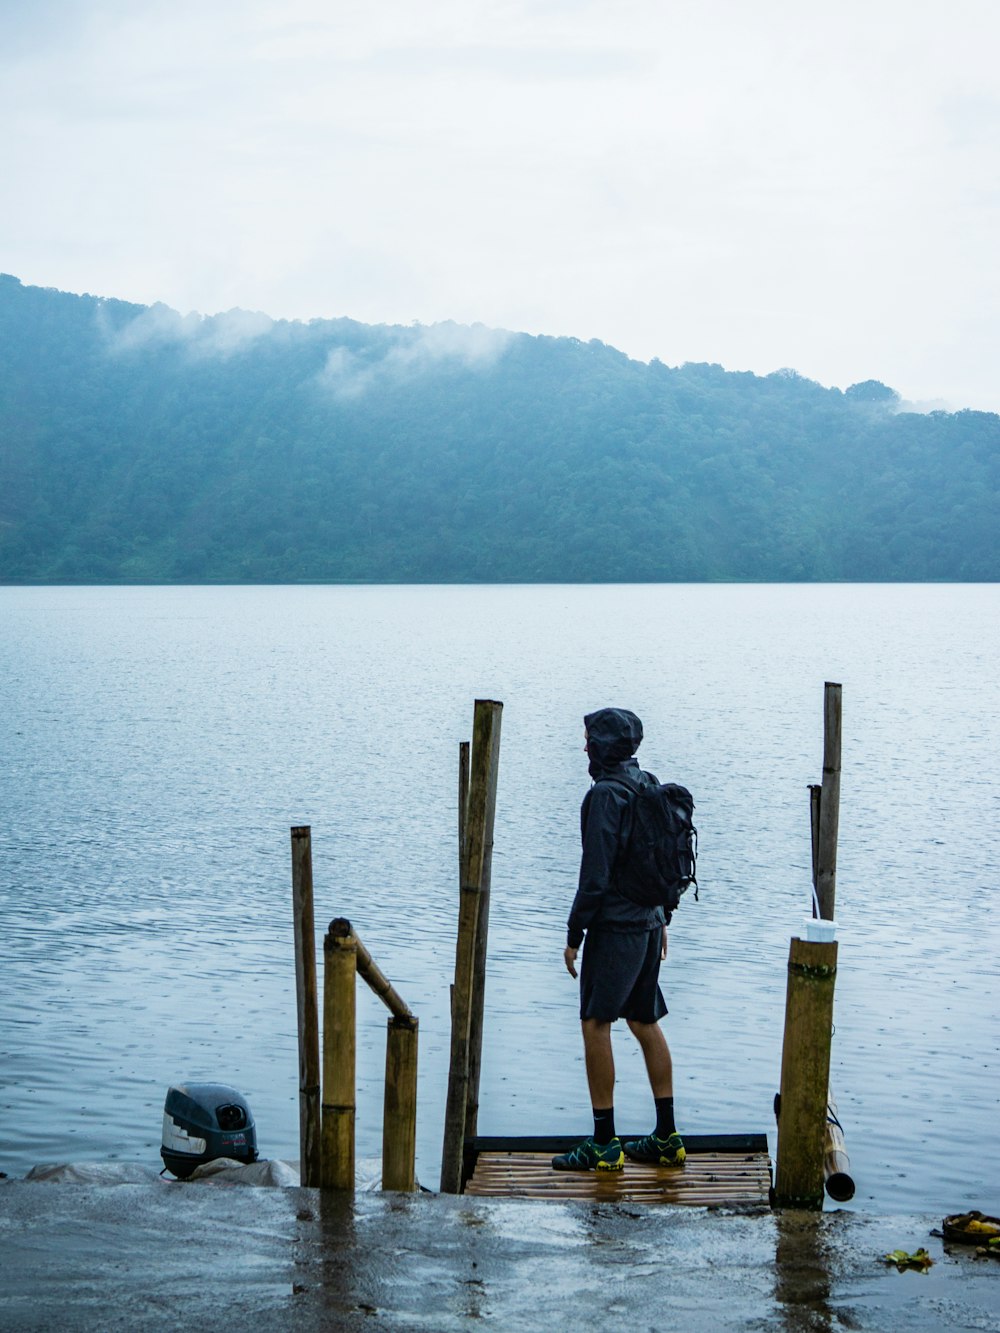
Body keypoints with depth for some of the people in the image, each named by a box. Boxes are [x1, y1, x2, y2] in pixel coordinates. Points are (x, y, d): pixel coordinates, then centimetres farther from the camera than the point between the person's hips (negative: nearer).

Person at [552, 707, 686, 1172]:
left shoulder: (606, 794, -16)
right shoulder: (649, 786, 10)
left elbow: (596, 874, -18)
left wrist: (574, 934, -12)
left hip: (614, 926, -9)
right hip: (649, 922, 9)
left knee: (595, 1024, -2)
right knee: (646, 1023, 14)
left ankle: (604, 1143, -1)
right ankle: (667, 1138, 18)